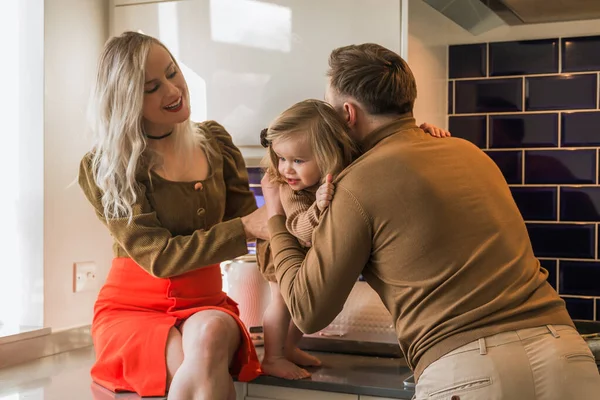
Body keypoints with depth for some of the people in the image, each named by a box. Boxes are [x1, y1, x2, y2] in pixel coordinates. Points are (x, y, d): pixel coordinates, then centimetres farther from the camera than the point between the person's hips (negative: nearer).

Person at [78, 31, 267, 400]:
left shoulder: (214, 141, 6)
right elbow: (158, 255, -14)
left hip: (205, 302, 3)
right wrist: (245, 228, -22)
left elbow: (247, 216, 1)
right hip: (133, 306, -3)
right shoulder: (103, 169, -8)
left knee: (211, 334, -34)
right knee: (200, 362, -36)